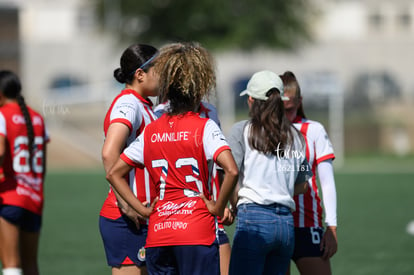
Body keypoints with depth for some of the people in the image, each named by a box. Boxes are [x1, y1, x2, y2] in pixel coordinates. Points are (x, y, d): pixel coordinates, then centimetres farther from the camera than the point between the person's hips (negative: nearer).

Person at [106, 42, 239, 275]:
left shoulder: (151, 131, 10)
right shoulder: (204, 127, -6)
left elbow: (114, 173, 12)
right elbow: (232, 171, -21)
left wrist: (143, 210, 8)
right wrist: (218, 207, -8)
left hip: (158, 234, 5)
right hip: (197, 233, -5)